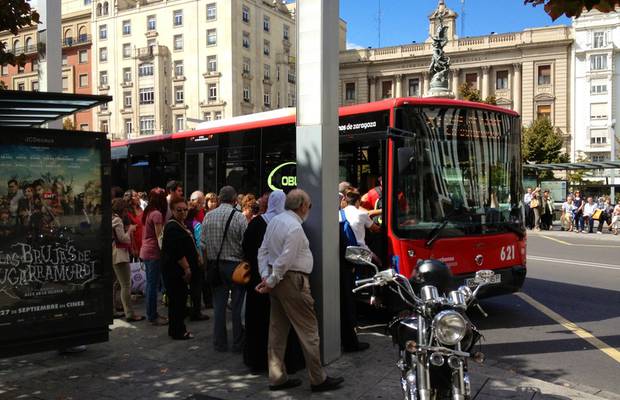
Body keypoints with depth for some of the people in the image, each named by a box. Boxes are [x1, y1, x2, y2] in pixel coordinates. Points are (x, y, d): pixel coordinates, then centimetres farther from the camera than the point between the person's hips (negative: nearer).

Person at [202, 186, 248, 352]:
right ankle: (238, 343, 12)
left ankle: (220, 343, 18)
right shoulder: (239, 217, -13)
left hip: (215, 265, 4)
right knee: (237, 305, 5)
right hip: (235, 264, -4)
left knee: (219, 304, 11)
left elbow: (203, 243, 4)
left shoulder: (208, 216, 1)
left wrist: (208, 262, 14)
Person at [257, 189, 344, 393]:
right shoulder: (295, 227, -18)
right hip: (292, 280, -10)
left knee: (278, 330, 13)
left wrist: (265, 276, 5)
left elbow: (263, 251, 11)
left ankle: (277, 378, 21)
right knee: (309, 330, 0)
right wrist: (271, 283, -9)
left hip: (277, 279, 10)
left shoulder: (275, 220, 10)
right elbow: (285, 260, -19)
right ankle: (318, 379, 8)